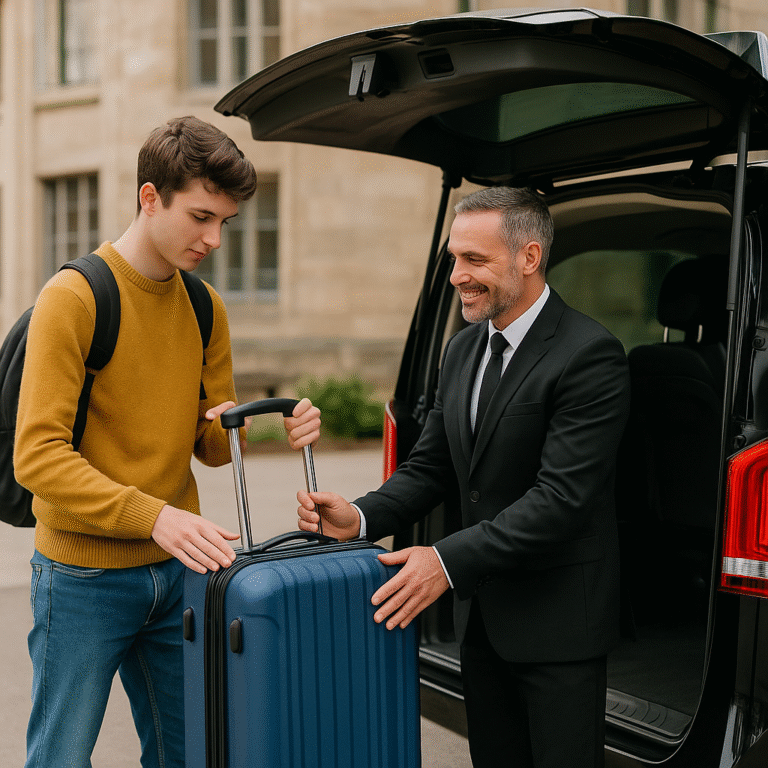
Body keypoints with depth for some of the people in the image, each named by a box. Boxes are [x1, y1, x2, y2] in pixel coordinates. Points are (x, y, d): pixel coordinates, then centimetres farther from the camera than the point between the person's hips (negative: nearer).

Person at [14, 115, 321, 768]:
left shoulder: (205, 308, 8)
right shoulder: (74, 297, -13)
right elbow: (39, 456, -19)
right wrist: (154, 515, -29)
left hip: (176, 569, 6)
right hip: (85, 577, -6)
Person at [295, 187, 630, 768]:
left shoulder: (589, 355, -17)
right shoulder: (462, 350, 9)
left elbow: (562, 496, -24)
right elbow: (431, 466, 10)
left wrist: (450, 561, -26)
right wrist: (360, 518, -9)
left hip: (557, 619, -7)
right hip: (480, 613, 7)